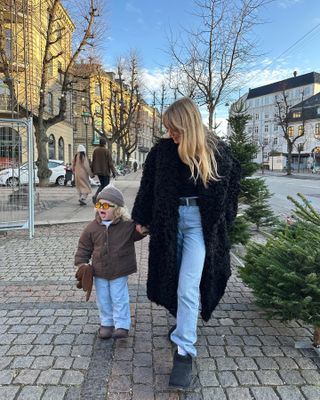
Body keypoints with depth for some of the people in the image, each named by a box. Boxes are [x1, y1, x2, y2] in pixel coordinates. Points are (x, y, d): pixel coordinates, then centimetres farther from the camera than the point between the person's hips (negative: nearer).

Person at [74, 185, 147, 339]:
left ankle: (122, 326, 17)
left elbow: (140, 231, -9)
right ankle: (107, 323, 32)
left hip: (119, 272, -3)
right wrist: (81, 265, -3)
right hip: (99, 272, 3)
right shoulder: (92, 227, -3)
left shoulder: (127, 225, -11)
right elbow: (84, 247, 4)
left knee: (119, 298, 4)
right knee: (103, 299, 14)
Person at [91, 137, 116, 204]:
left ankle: (96, 196, 3)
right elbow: (110, 162, -13)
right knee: (106, 185, 4)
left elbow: (93, 161, 8)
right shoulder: (107, 151, -12)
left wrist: (92, 171, 16)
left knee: (102, 185, 19)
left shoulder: (95, 150, 3)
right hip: (105, 171, -6)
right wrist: (113, 172, -9)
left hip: (98, 171, 6)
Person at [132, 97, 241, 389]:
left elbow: (231, 183, 6)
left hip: (199, 222, -3)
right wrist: (141, 218, 10)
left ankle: (185, 352, 3)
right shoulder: (163, 149, -2)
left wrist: (223, 218, 6)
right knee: (172, 276, 15)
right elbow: (149, 184, 6)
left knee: (187, 287, -7)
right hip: (169, 220, 4)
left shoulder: (215, 151, -7)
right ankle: (184, 322, 41)